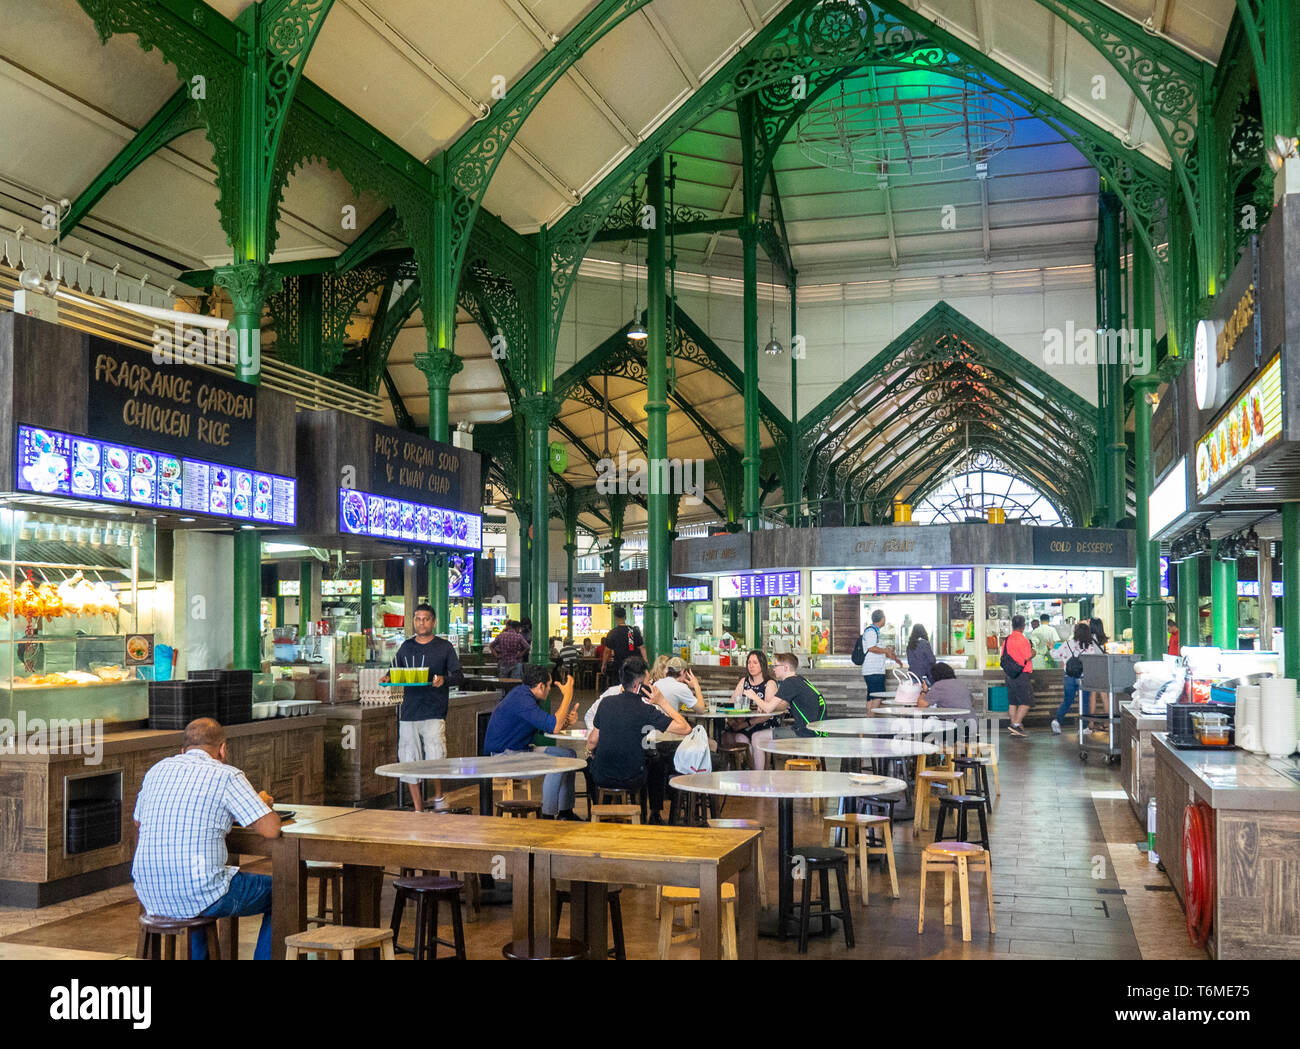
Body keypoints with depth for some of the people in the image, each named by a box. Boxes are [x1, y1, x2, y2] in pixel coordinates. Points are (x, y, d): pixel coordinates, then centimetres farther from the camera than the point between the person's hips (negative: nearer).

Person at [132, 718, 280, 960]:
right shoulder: (227, 776, -7)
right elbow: (271, 829, -12)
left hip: (150, 895, 6)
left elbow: (139, 825, 25)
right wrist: (260, 804, 9)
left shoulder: (157, 770, 10)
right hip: (200, 898, -6)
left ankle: (199, 955, 40)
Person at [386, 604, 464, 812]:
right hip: (409, 712, 3)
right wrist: (387, 678, -4)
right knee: (408, 760, 2)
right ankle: (418, 809, 13)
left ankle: (438, 796, 15)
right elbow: (394, 670, 19)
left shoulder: (444, 646, 6)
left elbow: (459, 676, 3)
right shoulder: (406, 646, 14)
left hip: (434, 712, -3)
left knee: (435, 759, -13)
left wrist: (444, 680, -17)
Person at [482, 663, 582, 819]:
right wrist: (568, 696, -20)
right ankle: (548, 816, -18)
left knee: (569, 754, 6)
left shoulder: (524, 694, 10)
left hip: (520, 751, 11)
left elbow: (547, 726, 15)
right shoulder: (521, 699, -23)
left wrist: (567, 721, -5)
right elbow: (554, 727, -27)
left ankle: (565, 812, 8)